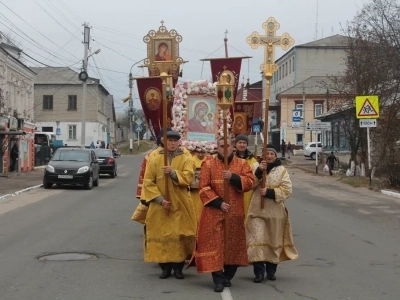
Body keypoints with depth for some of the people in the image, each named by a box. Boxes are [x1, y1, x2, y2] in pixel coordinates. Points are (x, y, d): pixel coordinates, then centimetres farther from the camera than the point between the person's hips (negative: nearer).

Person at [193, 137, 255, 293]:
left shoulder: (242, 164, 6)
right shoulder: (209, 164, 0)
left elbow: (250, 182, -6)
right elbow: (203, 187, -6)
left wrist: (233, 177, -20)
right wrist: (218, 202, -15)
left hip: (235, 212, 2)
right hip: (214, 212, -2)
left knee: (233, 244, 8)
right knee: (215, 244, -5)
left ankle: (228, 276, 22)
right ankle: (218, 279, 0)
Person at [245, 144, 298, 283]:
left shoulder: (282, 170, 4)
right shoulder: (257, 168, 8)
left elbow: (287, 190, -6)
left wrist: (269, 192, -17)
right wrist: (259, 171, -21)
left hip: (275, 212, 0)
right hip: (257, 211, 0)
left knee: (274, 241, 8)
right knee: (257, 240, -10)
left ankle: (271, 270, 21)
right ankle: (259, 271, -7)